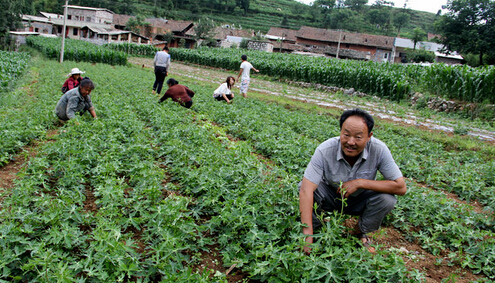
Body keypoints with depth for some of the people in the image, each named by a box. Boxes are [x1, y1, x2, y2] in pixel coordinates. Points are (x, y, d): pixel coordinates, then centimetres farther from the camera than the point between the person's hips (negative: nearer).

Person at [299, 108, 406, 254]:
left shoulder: (379, 150, -26)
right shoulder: (325, 150, -30)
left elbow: (401, 187, -25)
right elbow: (306, 190, -36)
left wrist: (360, 183, -33)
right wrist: (308, 236, -42)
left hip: (360, 201, 2)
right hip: (331, 197, -1)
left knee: (386, 199, -27)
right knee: (307, 187, -29)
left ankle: (359, 233, 2)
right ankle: (315, 228, -1)